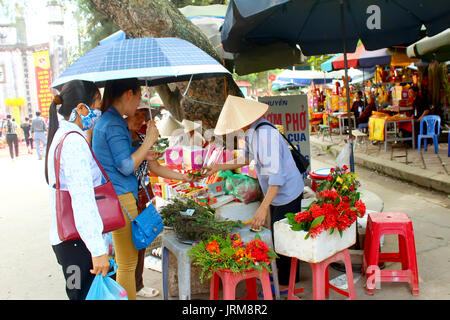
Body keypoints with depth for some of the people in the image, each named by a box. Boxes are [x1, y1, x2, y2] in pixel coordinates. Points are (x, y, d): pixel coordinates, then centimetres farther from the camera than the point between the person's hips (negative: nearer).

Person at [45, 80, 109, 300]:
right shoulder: (74, 141, -18)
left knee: (82, 293, 15)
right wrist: (98, 250, -25)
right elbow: (83, 199, -25)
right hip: (77, 242, -10)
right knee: (85, 294, -1)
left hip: (65, 237, 10)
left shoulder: (61, 135, 14)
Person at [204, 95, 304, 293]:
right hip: (276, 195, 10)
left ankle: (286, 283, 21)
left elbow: (276, 174, -34)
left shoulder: (265, 134, -30)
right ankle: (280, 271, 42)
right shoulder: (250, 134, 1)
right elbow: (246, 159, 20)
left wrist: (263, 208, -37)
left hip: (287, 194, -10)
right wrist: (219, 167, 19)